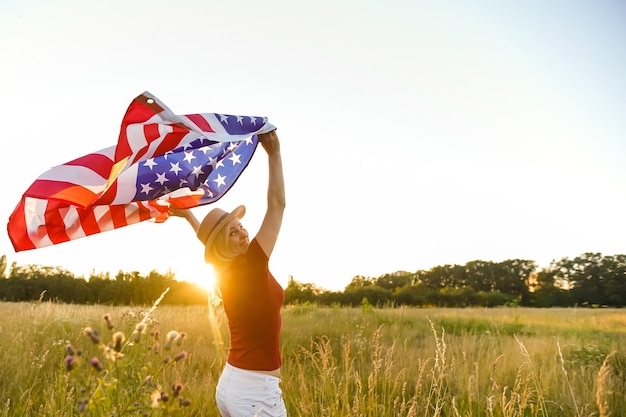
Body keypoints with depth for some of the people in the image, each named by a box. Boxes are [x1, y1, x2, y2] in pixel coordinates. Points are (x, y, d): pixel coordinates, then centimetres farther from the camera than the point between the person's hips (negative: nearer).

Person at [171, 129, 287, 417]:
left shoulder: (223, 272, 3)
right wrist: (274, 153, -11)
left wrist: (187, 215, 38)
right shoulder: (251, 266, -17)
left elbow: (206, 236, 26)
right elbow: (277, 204, -16)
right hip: (257, 392, -9)